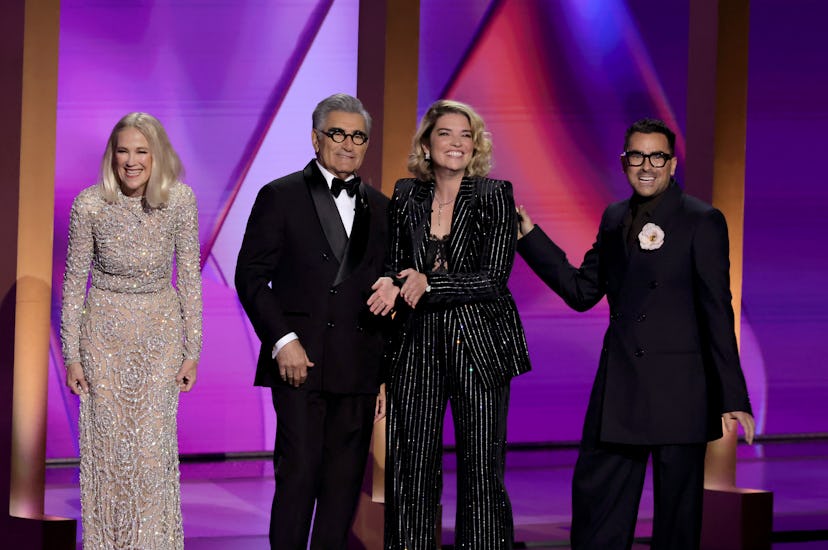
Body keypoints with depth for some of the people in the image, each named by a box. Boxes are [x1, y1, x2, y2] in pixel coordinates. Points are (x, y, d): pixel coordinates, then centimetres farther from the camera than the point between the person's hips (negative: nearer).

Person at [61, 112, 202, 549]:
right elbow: (74, 280, -3)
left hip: (161, 331, 0)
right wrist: (72, 355, -2)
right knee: (106, 442, 6)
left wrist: (192, 351, -1)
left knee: (154, 444, 0)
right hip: (105, 331, 0)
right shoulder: (90, 204, -12)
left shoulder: (181, 201, -10)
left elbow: (190, 277, -2)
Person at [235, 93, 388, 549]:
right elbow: (250, 276, -1)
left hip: (358, 370, 4)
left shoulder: (379, 209, 14)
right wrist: (283, 340, -12)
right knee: (299, 474, -8)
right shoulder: (281, 197, 3)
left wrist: (387, 373, 10)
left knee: (345, 483, 4)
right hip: (301, 359, -4)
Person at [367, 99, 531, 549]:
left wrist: (427, 284, -15)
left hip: (478, 346, -3)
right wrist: (393, 284, -7)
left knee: (481, 469, -2)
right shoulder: (406, 196, 8)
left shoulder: (494, 196, -3)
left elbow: (493, 279, -9)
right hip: (417, 345, 3)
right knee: (410, 469, 2)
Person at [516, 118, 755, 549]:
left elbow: (717, 312, -8)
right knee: (594, 496, 6)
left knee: (677, 512, 2)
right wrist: (528, 235, 8)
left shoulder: (702, 221, -5)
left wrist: (732, 397, -11)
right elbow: (581, 292, 13)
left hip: (678, 390, -6)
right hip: (618, 386, 6)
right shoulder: (615, 219, 12)